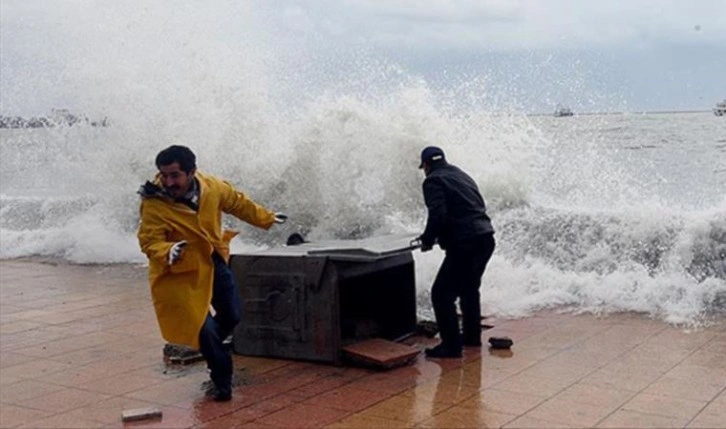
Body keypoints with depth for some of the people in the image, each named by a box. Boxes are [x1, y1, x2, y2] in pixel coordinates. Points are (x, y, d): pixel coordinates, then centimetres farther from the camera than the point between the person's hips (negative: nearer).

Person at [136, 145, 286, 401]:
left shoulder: (212, 187, -12)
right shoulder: (154, 205, -26)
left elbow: (238, 203, 6)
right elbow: (149, 241, -28)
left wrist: (266, 219, 17)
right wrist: (167, 252, -50)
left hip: (215, 262, 6)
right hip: (182, 272, -5)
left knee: (232, 315, 16)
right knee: (204, 327, -7)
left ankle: (205, 346, 46)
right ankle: (221, 380, 15)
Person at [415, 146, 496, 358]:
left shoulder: (433, 181, -4)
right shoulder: (462, 176, 22)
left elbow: (438, 215, -18)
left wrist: (428, 240, -2)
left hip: (464, 244, -9)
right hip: (486, 238, 9)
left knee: (442, 294, -1)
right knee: (469, 289, 26)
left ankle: (451, 345, -1)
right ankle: (472, 335, 37)